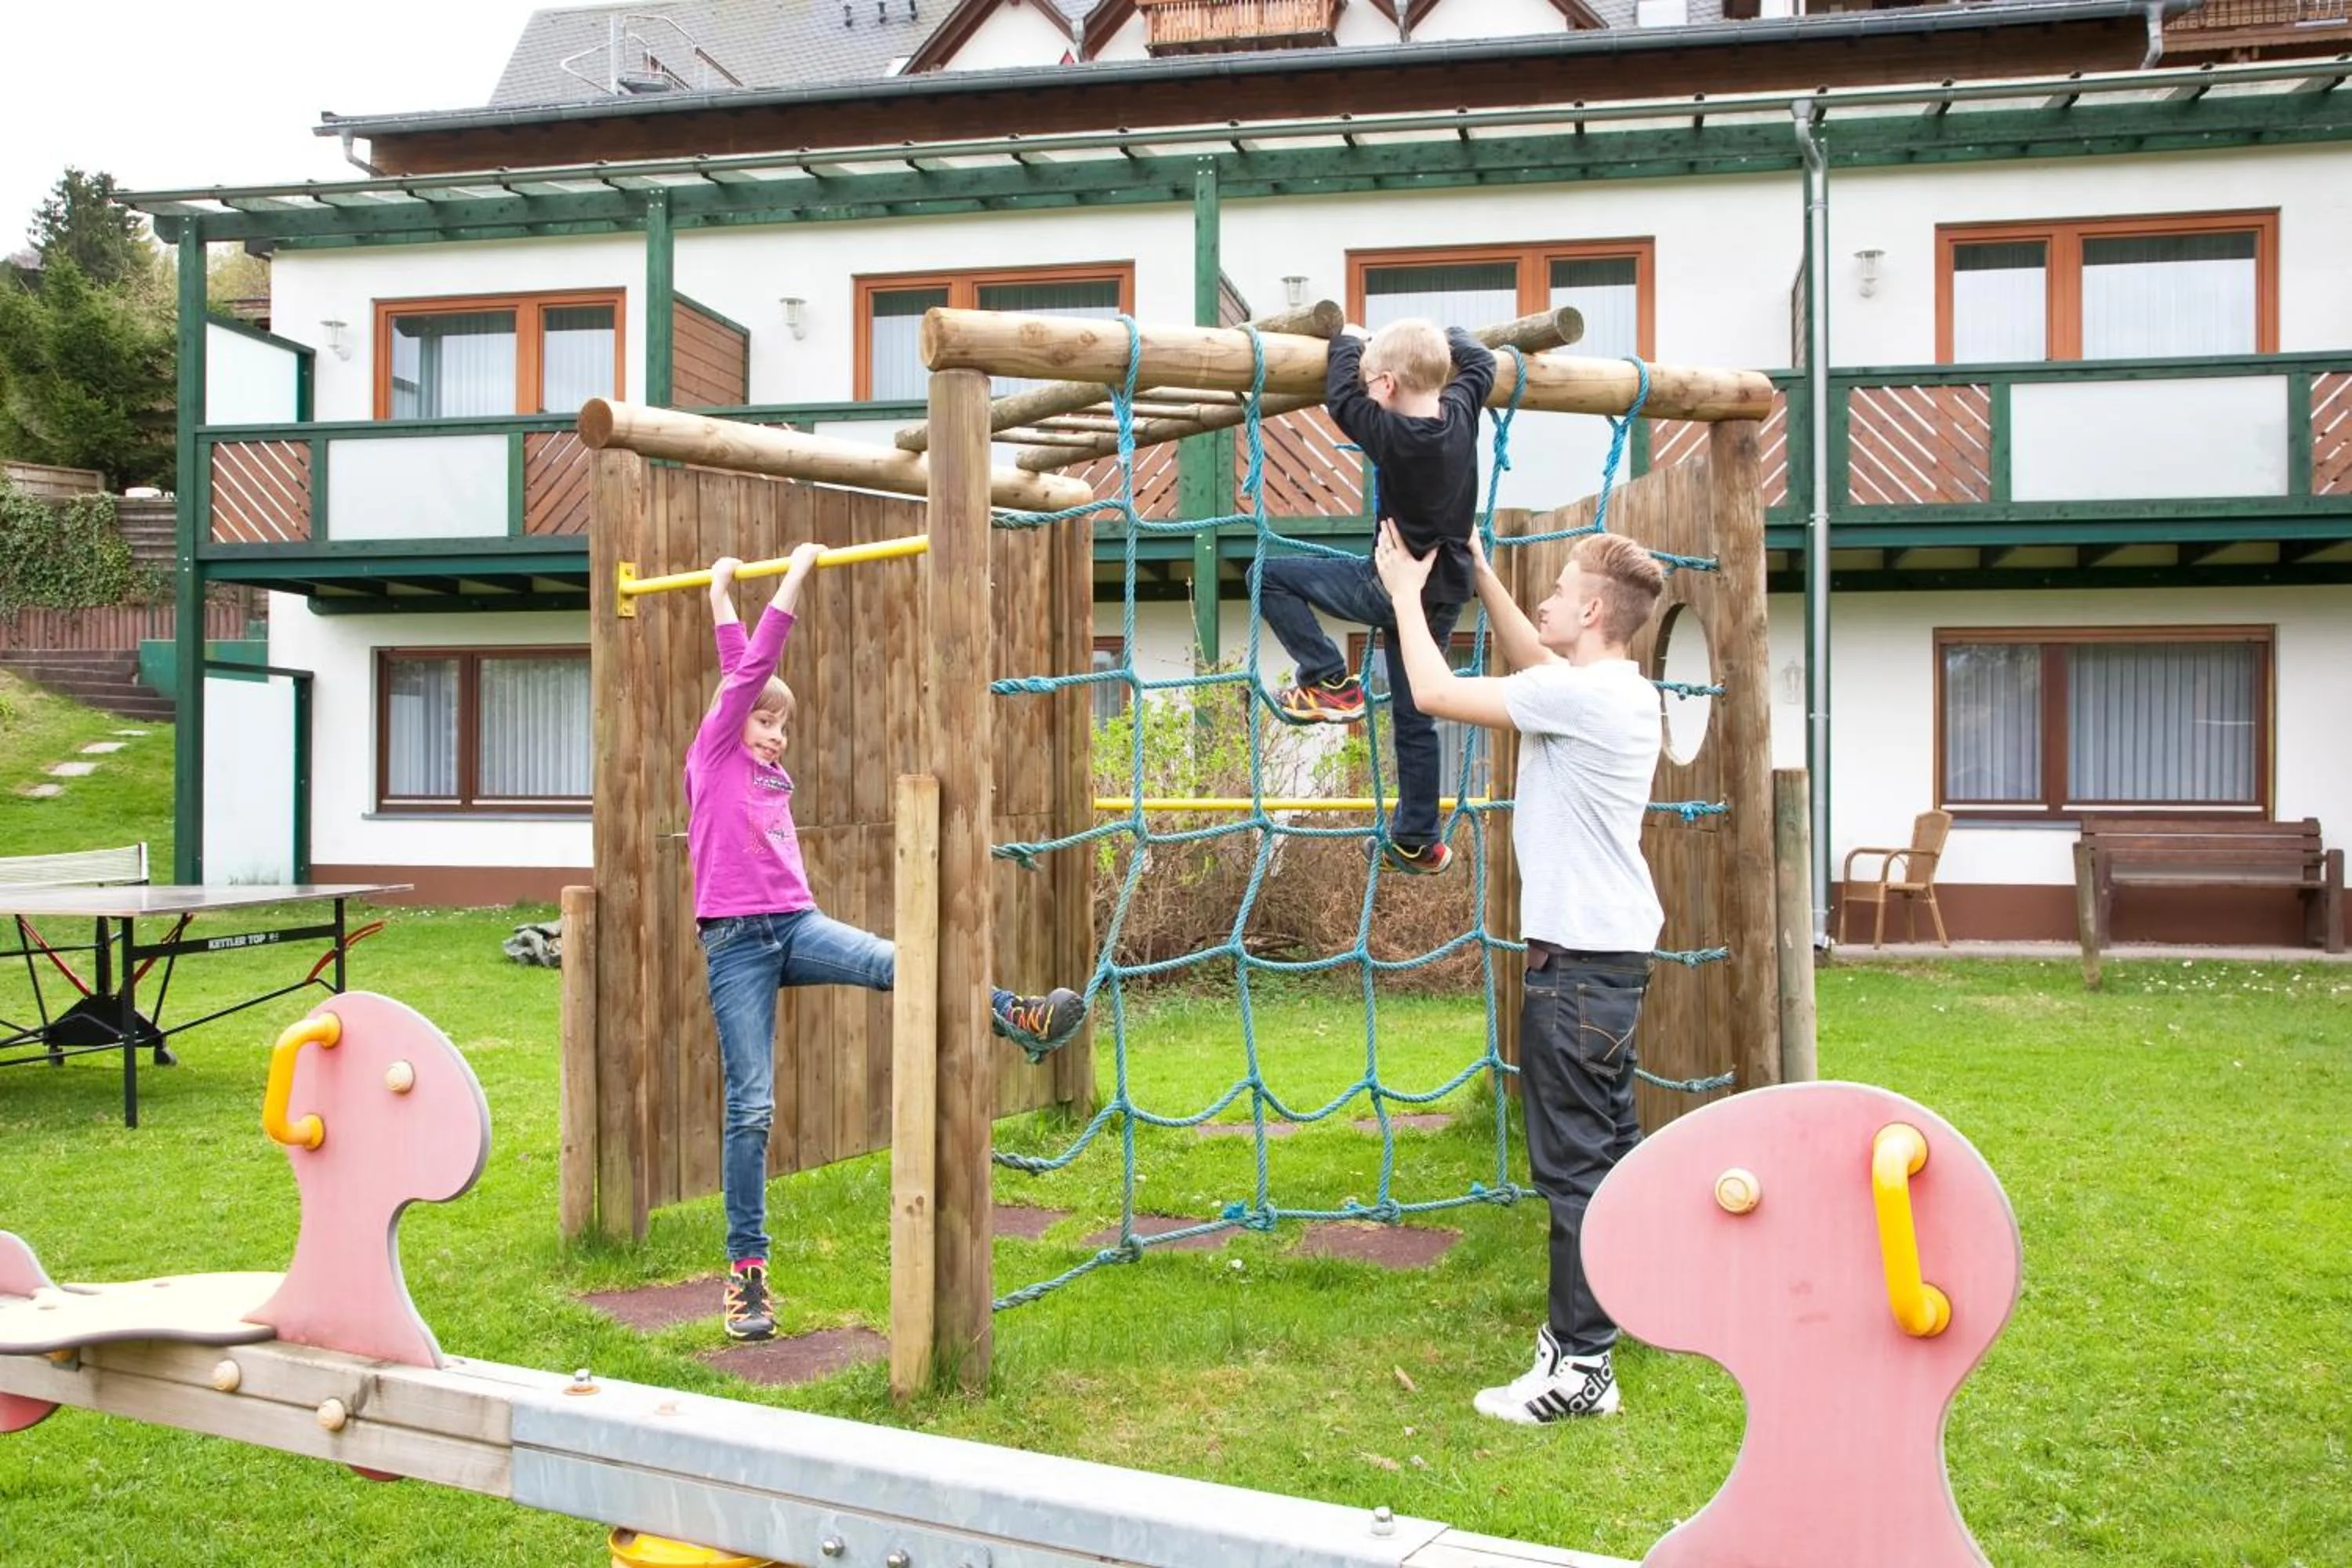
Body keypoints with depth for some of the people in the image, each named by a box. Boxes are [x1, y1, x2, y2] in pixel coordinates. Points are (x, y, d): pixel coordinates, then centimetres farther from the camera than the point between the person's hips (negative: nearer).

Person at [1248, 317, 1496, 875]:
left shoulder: (1390, 434, -20)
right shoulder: (1461, 412, -4)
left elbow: (1341, 396, -4)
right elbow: (1480, 360, 16)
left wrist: (1349, 341, 12)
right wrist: (1438, 339, 30)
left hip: (1393, 585, -7)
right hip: (1443, 594, 7)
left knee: (1271, 575, 2)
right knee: (1414, 719, 15)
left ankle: (1331, 685, 0)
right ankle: (1418, 843, 21)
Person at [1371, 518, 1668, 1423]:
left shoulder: (1578, 694, -19)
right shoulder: (1625, 692, 10)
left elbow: (1435, 692, -16)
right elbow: (1531, 660, 29)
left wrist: (1406, 590, -2)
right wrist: (1480, 577, 26)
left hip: (1580, 952, -10)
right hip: (1616, 946, 10)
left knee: (1572, 1160, -5)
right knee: (1609, 1139, 20)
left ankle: (1580, 1365, 1)